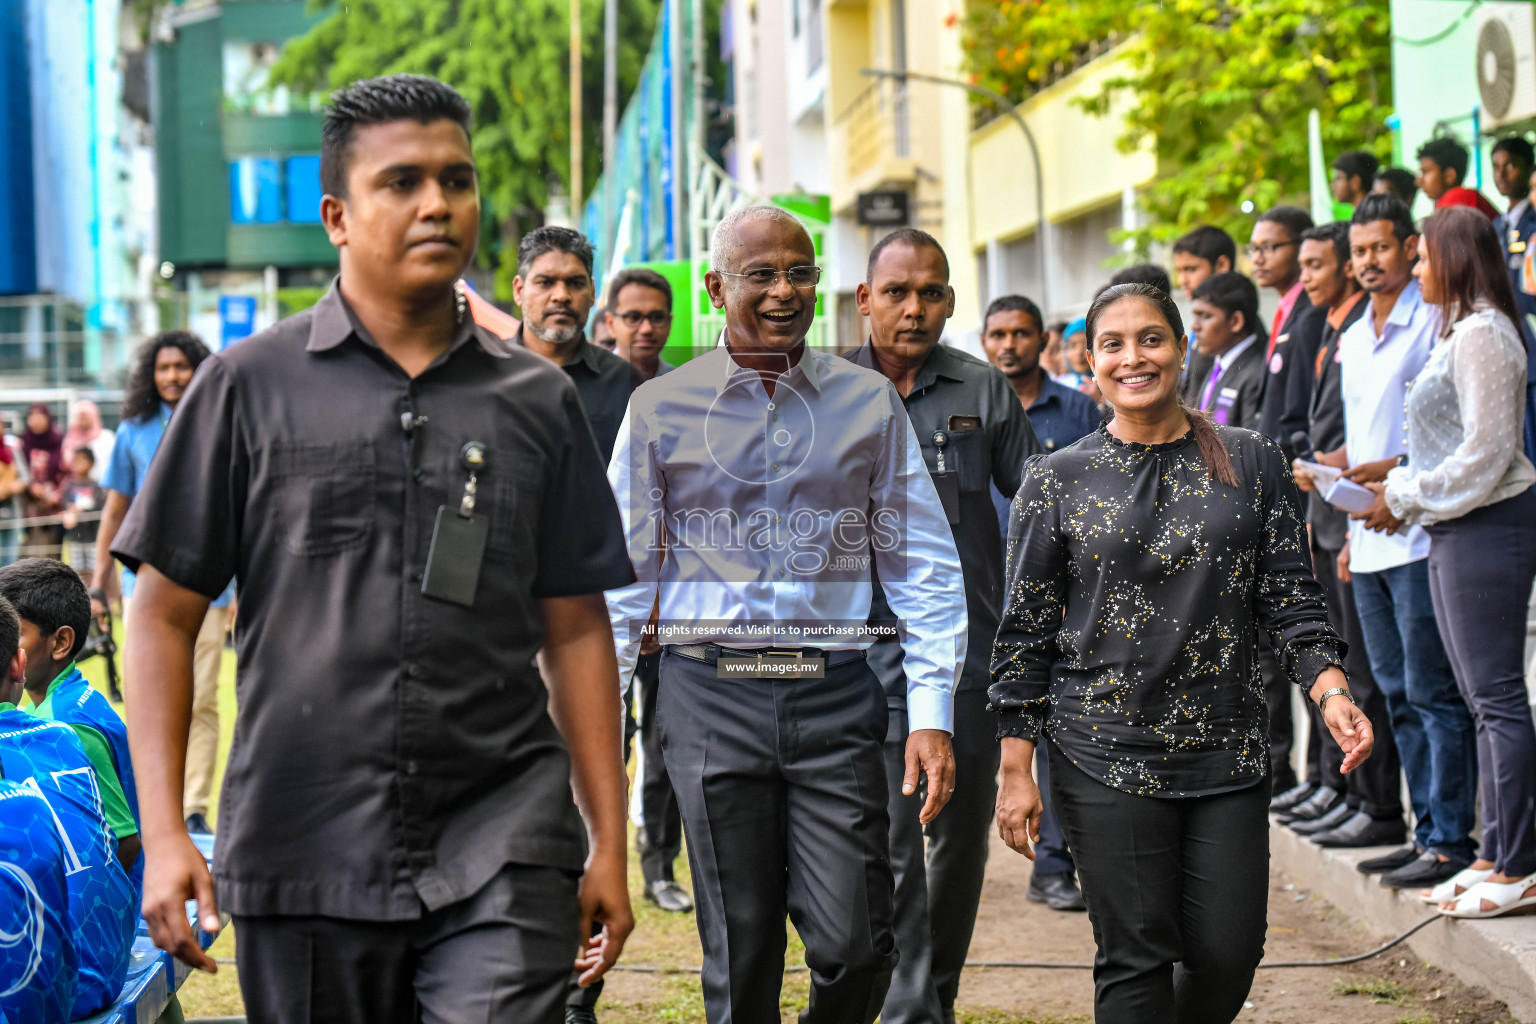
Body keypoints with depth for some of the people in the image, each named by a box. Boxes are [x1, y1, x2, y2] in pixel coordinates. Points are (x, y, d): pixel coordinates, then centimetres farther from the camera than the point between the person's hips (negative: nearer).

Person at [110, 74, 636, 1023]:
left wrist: (609, 843, 8)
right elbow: (164, 616, 3)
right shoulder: (251, 386, 3)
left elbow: (575, 630, 12)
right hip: (304, 857, 0)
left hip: (501, 848, 1)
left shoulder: (538, 400, 9)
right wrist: (164, 836, -4)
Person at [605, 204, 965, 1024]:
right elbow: (621, 578, 7)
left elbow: (924, 567, 7)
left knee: (854, 943, -5)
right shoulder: (659, 409, 5)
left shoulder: (868, 404, 7)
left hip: (834, 695, 1)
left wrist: (932, 713, 0)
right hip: (711, 698, 0)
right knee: (740, 955, 3)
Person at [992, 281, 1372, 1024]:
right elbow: (1024, 632, 3)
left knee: (1228, 955, 3)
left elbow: (1290, 598, 7)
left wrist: (1330, 690, -11)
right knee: (1136, 960, -2)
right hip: (1106, 761, -2)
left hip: (1228, 754, 2)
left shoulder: (1250, 462, 7)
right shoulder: (1056, 481, 2)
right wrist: (1016, 770, -1)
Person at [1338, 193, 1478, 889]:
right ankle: (1426, 829, 18)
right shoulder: (1353, 340, 18)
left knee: (1434, 693, -6)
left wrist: (1394, 471, -24)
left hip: (1419, 536, -8)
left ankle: (1451, 840, -3)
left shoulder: (1433, 323, -8)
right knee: (1398, 693, 11)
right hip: (1371, 540, 8)